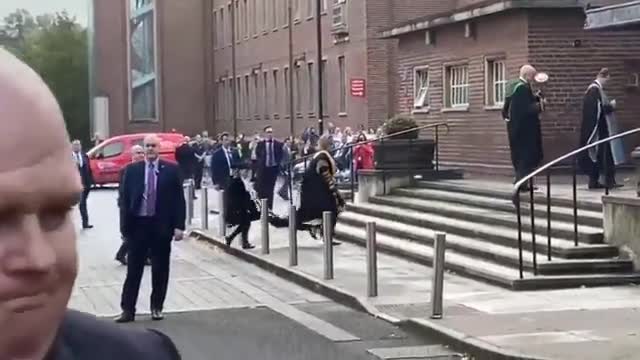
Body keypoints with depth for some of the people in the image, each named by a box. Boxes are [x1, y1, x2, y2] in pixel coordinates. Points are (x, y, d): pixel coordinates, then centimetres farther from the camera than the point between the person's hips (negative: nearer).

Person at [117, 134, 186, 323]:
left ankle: (157, 307, 19)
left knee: (160, 269, 7)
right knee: (133, 269, 2)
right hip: (138, 224, 0)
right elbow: (125, 200, 3)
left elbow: (178, 199, 0)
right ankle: (128, 309, 6)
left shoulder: (171, 169, 1)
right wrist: (125, 226, -3)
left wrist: (179, 226, -6)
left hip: (162, 225, 0)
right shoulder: (132, 170, 3)